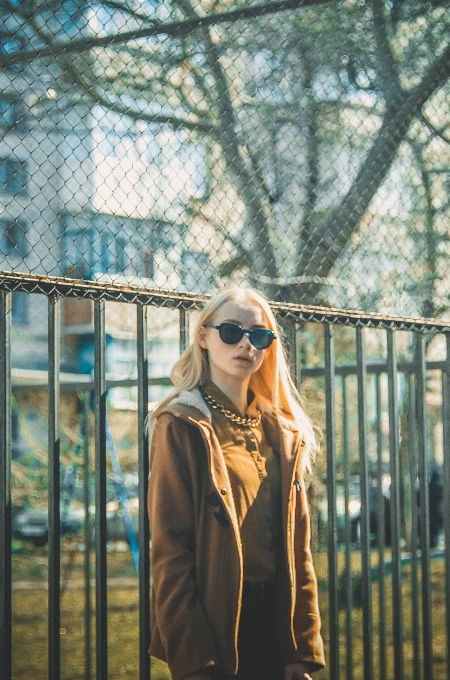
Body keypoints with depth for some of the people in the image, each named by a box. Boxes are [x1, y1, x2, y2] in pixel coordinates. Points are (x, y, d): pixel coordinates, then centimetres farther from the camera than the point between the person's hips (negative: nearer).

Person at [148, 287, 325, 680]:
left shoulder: (285, 434, 11)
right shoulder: (183, 427, -6)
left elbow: (298, 548, 8)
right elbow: (170, 549, -12)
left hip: (277, 629, 5)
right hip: (215, 627, -5)